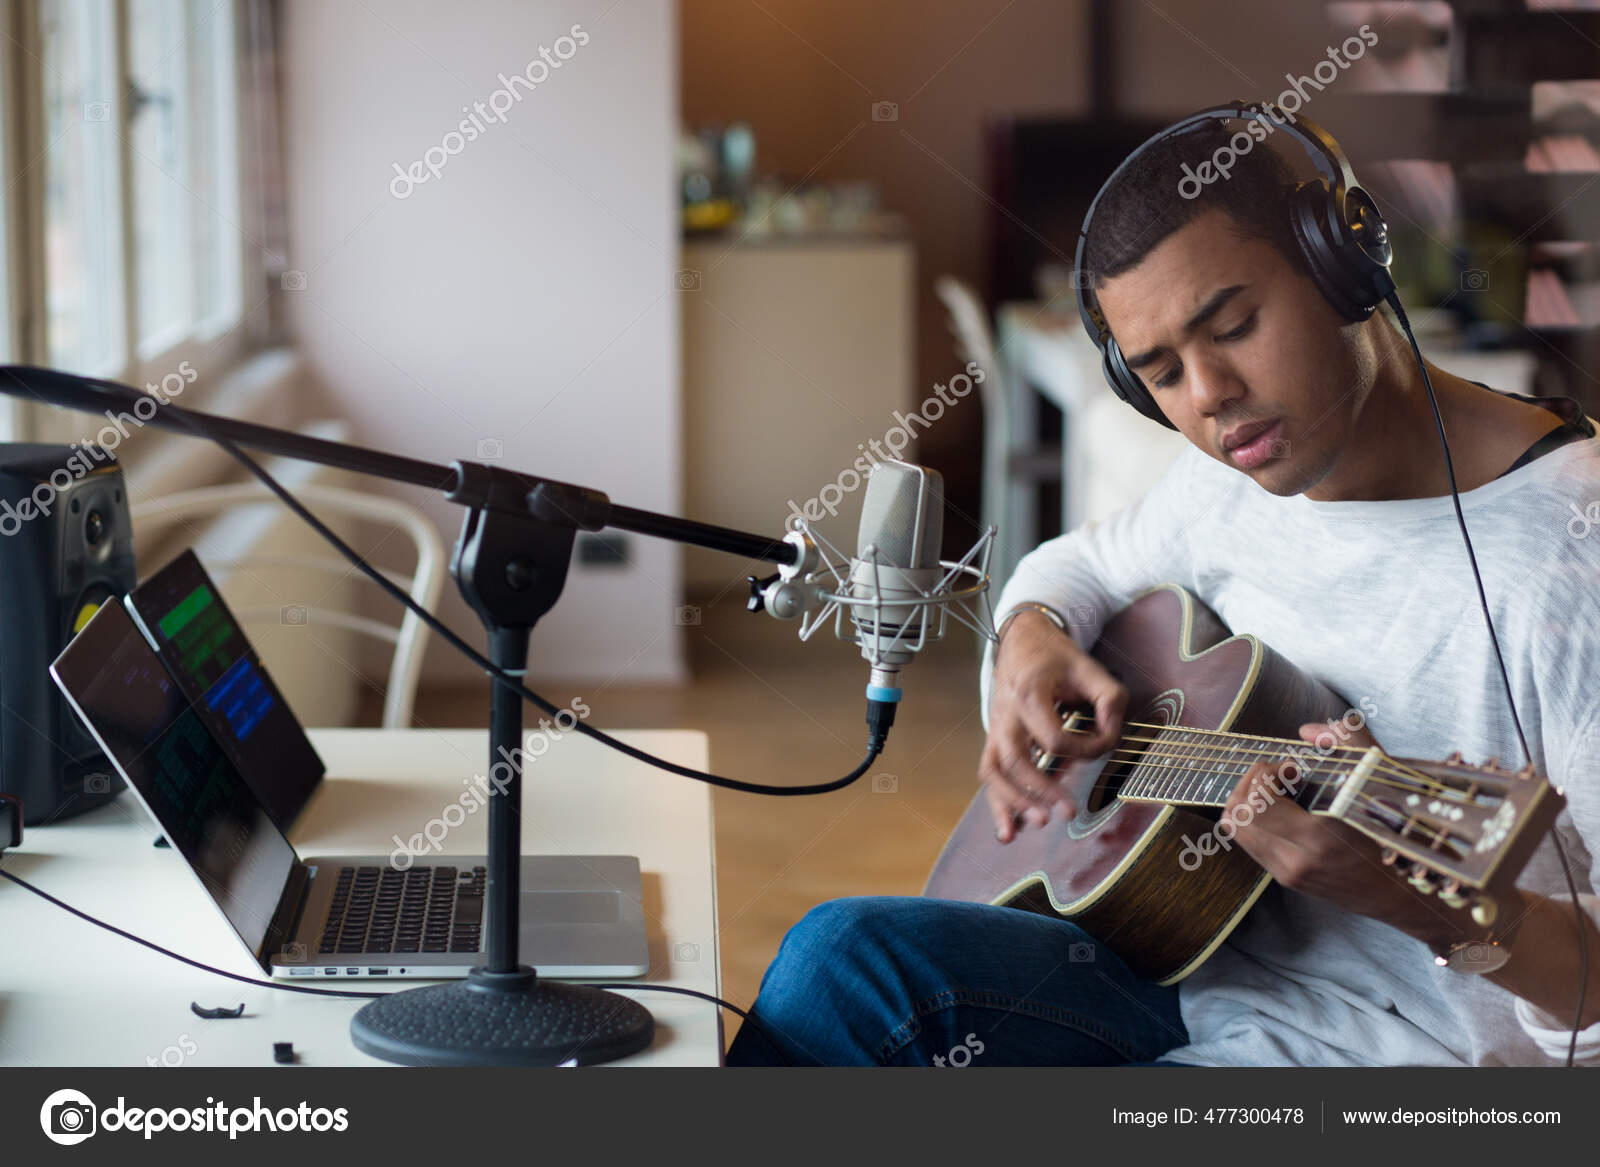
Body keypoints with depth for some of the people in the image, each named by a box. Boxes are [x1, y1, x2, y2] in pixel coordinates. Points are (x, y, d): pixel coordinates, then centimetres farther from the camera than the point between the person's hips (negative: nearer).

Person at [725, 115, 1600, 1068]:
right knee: (846, 953, -16)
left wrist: (1431, 906, -42)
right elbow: (1079, 564, 26)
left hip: (1401, 1041, -7)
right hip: (1203, 974, 7)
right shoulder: (1235, 474, 4)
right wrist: (1030, 639, 2)